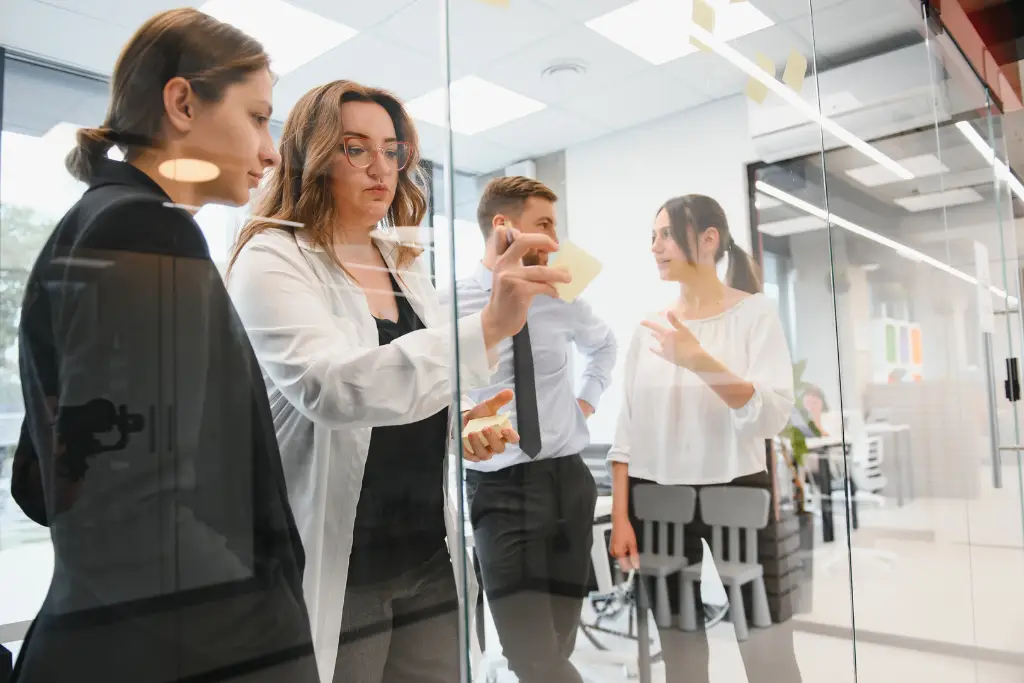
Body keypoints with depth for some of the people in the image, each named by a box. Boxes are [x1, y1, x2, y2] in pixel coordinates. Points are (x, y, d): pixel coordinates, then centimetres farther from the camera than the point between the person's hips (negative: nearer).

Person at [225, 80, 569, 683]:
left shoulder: (408, 265, 10)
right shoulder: (272, 260, -10)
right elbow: (331, 387, -29)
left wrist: (460, 425, -1)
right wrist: (488, 327, -38)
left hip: (431, 557, 6)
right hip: (337, 570, -6)